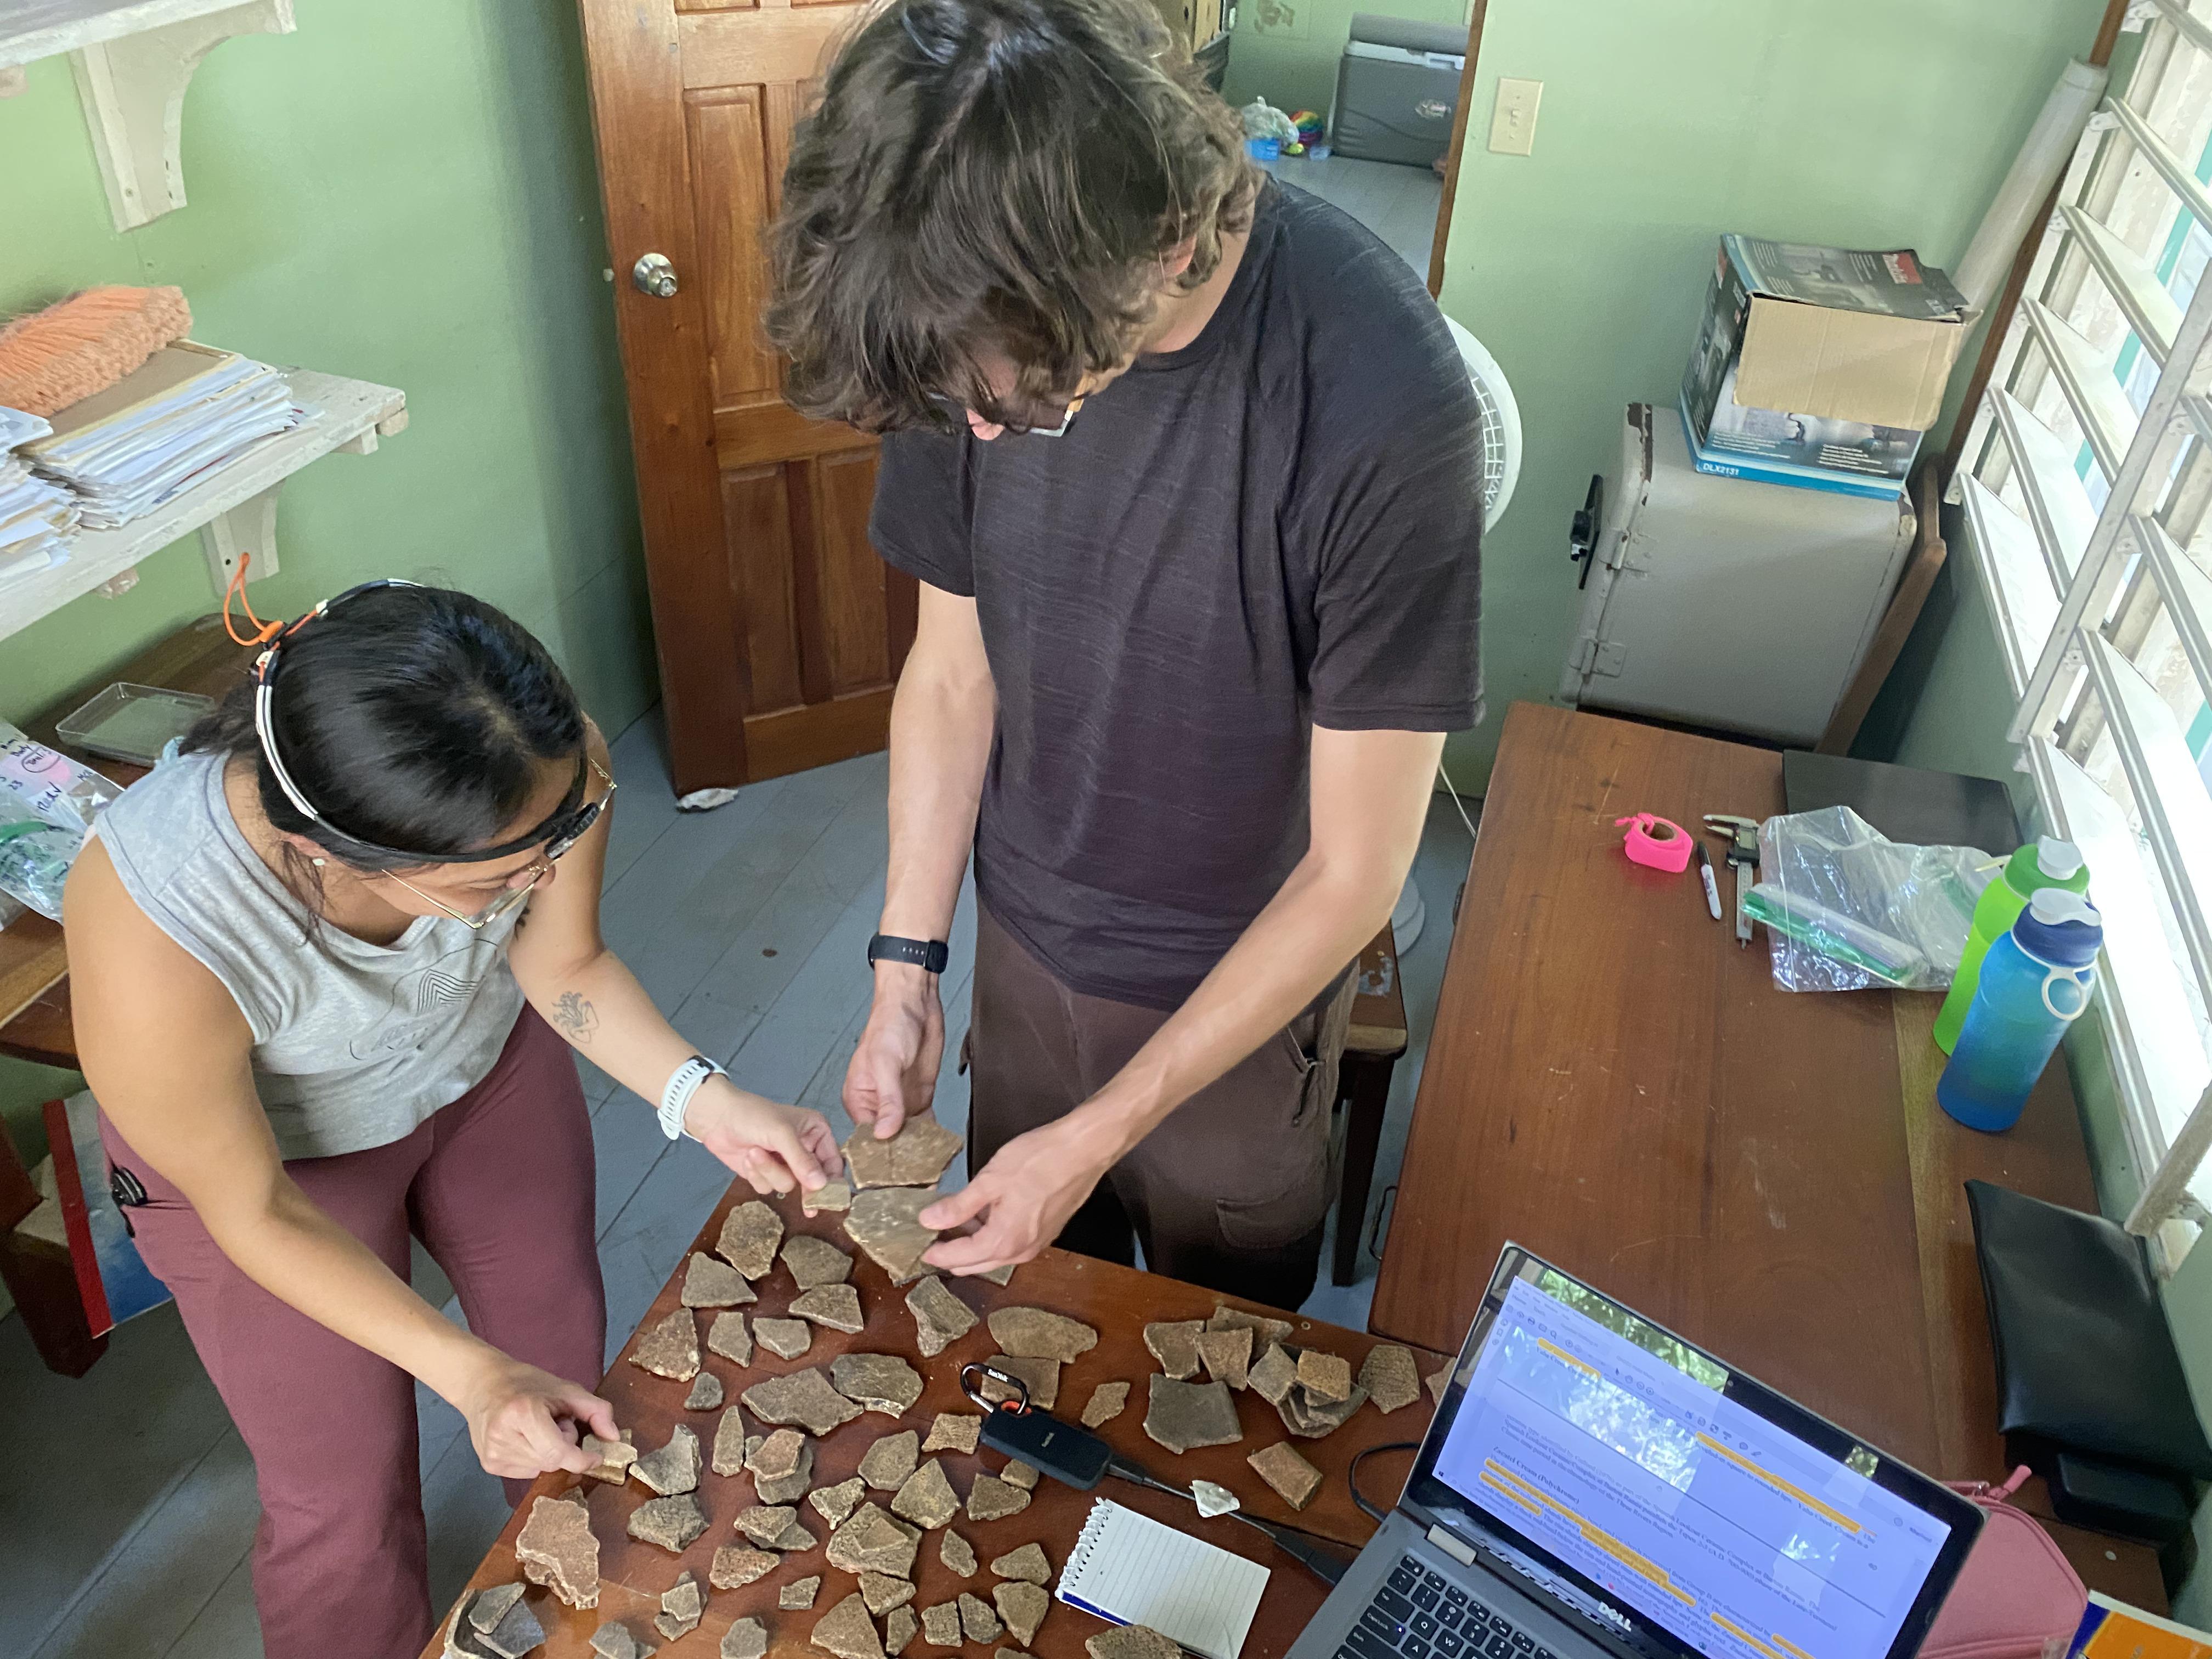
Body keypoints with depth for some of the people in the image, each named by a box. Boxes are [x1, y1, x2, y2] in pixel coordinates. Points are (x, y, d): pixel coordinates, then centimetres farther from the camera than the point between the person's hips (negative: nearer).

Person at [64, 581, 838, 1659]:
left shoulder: (548, 768, -35)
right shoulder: (151, 942, -42)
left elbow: (564, 966, -13)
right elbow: (254, 1211, -23)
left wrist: (700, 1098, -27)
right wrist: (465, 1371, -27)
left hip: (485, 1061, 4)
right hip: (263, 1145, -3)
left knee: (563, 1353, 22)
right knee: (345, 1500, 9)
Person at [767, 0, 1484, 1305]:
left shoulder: (1383, 400, -32)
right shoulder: (982, 323, -16)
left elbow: (1354, 869, -24)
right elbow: (955, 668, -3)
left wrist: (1101, 1135, -21)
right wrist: (906, 970, -7)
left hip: (1243, 979, -3)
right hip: (1024, 938, 4)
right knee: (1022, 1290, 27)